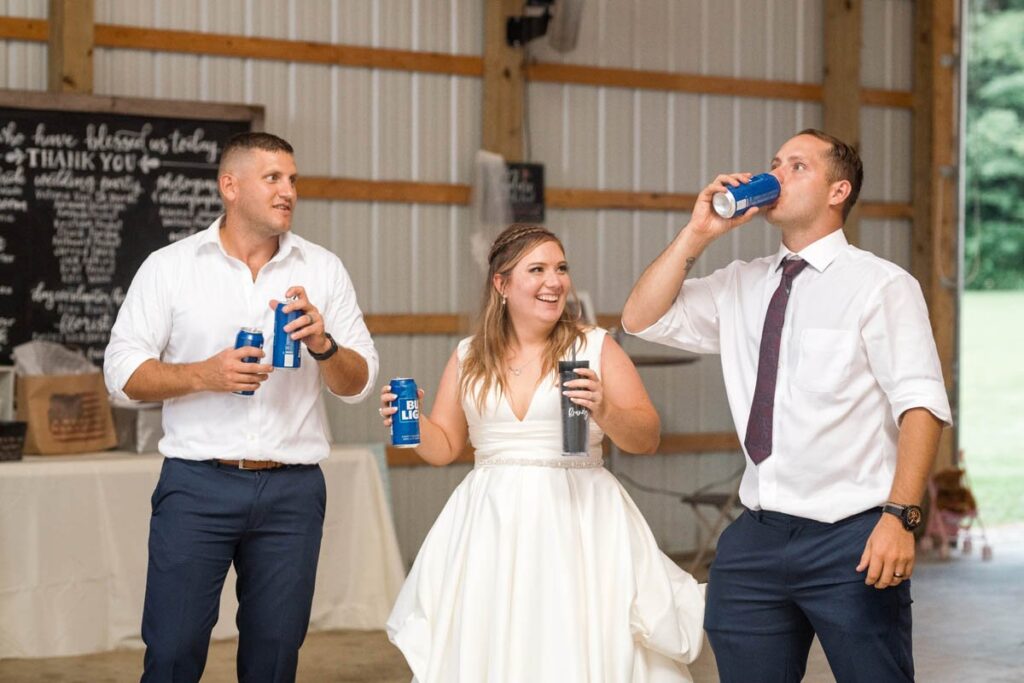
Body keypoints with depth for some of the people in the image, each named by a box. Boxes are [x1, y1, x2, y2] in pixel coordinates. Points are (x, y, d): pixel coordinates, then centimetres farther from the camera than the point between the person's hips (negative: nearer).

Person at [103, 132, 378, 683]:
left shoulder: (323, 270, 8)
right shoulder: (168, 267, 3)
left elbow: (358, 383, 7)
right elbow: (123, 373, 0)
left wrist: (323, 345, -14)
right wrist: (203, 375, -15)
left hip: (292, 490, 2)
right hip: (197, 485, -2)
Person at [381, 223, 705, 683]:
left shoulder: (595, 347, 1)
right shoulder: (469, 358, 9)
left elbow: (647, 438, -3)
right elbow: (444, 446, 15)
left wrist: (605, 412, -21)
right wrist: (409, 421, -4)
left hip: (577, 524, -2)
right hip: (490, 528, 2)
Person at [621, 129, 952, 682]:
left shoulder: (881, 285, -4)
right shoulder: (739, 286, 13)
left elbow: (920, 404, -12)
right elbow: (640, 319, 10)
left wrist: (900, 516, -21)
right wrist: (697, 234, 1)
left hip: (851, 539, -5)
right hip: (757, 538, 5)